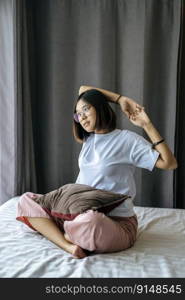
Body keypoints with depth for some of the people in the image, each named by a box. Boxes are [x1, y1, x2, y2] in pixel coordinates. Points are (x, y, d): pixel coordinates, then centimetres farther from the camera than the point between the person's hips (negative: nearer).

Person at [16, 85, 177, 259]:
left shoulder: (127, 139, -7)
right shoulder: (89, 137, 11)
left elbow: (169, 163, -16)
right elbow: (83, 89, 17)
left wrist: (147, 125, -17)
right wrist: (120, 100, 7)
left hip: (117, 222, -6)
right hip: (81, 212, 7)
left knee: (90, 220, -43)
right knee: (26, 200, -5)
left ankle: (65, 235, -8)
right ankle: (68, 245, -25)